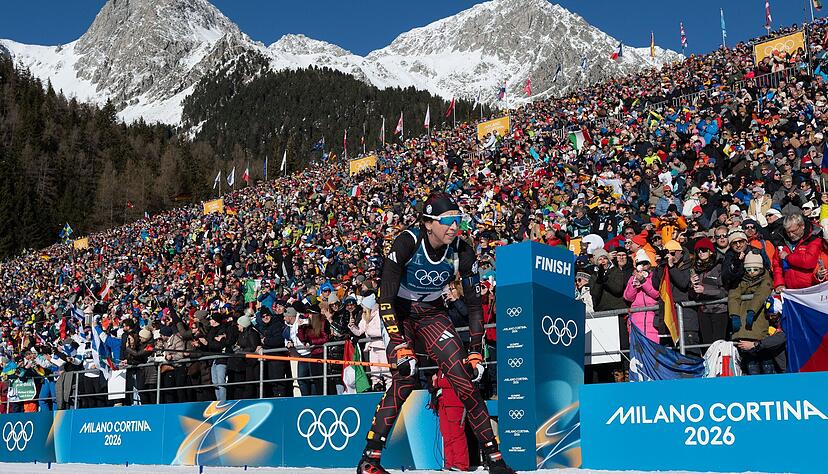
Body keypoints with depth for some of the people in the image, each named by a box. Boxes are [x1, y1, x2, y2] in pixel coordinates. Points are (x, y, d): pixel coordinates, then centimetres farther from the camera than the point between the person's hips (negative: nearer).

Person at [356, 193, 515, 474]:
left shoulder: (461, 252, -15)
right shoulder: (407, 243, -27)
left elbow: (474, 304, -6)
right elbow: (385, 300, -27)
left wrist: (476, 352, -11)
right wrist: (400, 347, -33)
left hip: (432, 314, 3)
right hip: (399, 313, -3)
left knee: (463, 376, -11)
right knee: (405, 379, -21)